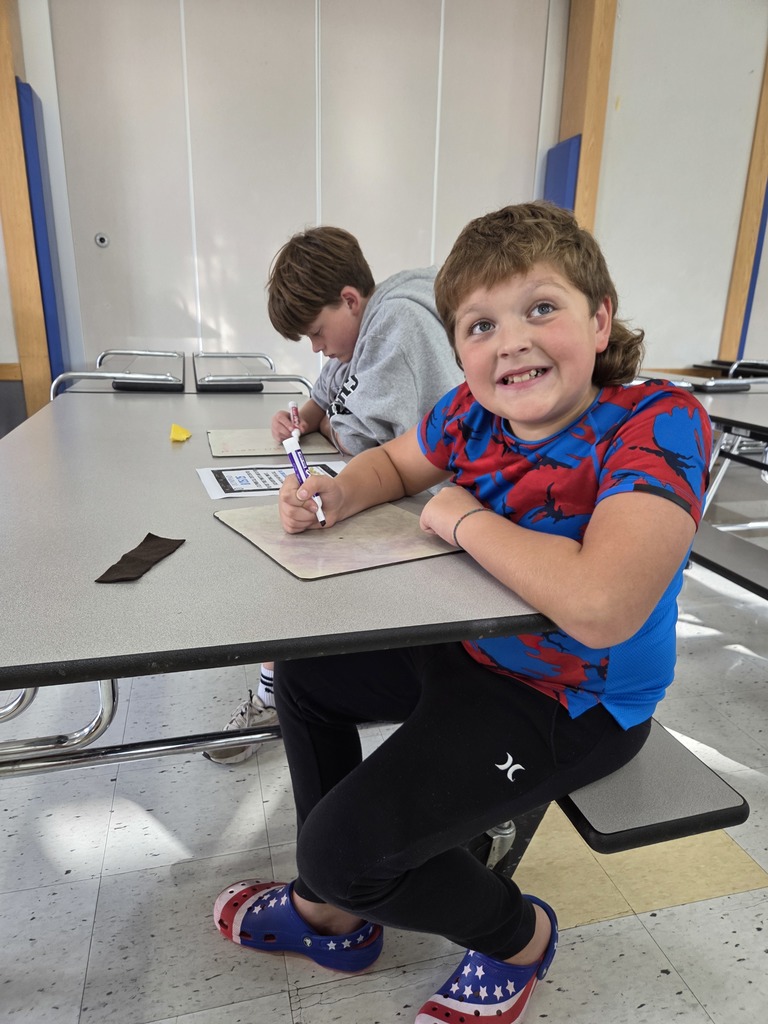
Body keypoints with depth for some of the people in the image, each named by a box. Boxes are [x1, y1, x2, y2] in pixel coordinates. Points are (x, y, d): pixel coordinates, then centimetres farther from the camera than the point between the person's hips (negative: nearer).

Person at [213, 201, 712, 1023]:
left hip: (574, 703, -7)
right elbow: (393, 461, 11)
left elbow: (599, 607, -42)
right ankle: (333, 913, 31)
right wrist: (339, 495, -13)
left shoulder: (658, 424, -28)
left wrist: (463, 519, -26)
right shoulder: (473, 411, -9)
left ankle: (518, 937, 20)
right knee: (304, 669, 18)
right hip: (465, 648, 8)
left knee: (345, 846, -14)